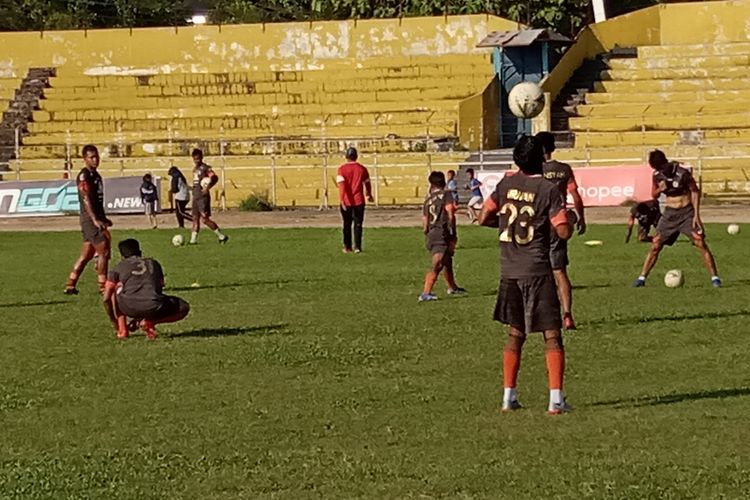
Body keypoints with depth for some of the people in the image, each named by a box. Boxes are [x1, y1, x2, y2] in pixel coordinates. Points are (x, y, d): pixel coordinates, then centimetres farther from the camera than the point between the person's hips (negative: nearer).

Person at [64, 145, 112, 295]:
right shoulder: (84, 175, -11)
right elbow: (86, 199, -19)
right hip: (90, 219, -9)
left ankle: (70, 286, 15)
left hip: (97, 218, 9)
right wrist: (95, 220, -26)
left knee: (86, 255, 11)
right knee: (103, 251, -9)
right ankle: (103, 287, -4)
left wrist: (103, 219, 26)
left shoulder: (96, 175, 17)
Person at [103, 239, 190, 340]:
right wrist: (138, 318, 44)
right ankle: (149, 322, 4)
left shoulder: (119, 268, 20)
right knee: (184, 308, 27)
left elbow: (106, 299, 16)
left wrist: (113, 321, 31)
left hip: (129, 308, 0)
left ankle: (122, 330, 23)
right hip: (153, 308, 0)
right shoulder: (154, 264, 28)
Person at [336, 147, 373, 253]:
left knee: (347, 224, 12)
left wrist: (342, 200, -21)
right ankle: (357, 247, -1)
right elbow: (367, 184, 9)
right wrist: (369, 195, 28)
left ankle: (347, 247, 15)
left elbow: (341, 184, -16)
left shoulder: (342, 169, -6)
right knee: (358, 224, 5)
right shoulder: (362, 169, 0)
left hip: (346, 201, 0)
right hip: (359, 201, 0)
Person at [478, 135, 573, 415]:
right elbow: (564, 232, -13)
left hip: (509, 271, 5)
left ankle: (509, 397, 13)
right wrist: (557, 221, 8)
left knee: (515, 333, 16)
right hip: (537, 271, -5)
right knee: (552, 335, 0)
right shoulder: (549, 190, -9)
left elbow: (484, 218, 7)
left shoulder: (506, 185, 4)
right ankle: (556, 399, -8)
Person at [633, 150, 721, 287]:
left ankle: (715, 277, -8)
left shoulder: (682, 172, -16)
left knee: (701, 243, -13)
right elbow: (654, 195, 10)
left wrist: (696, 214, -12)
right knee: (655, 246, 0)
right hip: (670, 213, 4)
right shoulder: (657, 175, -3)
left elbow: (695, 191, -8)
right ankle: (642, 278, 7)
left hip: (687, 212, -4)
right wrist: (660, 189, -15)